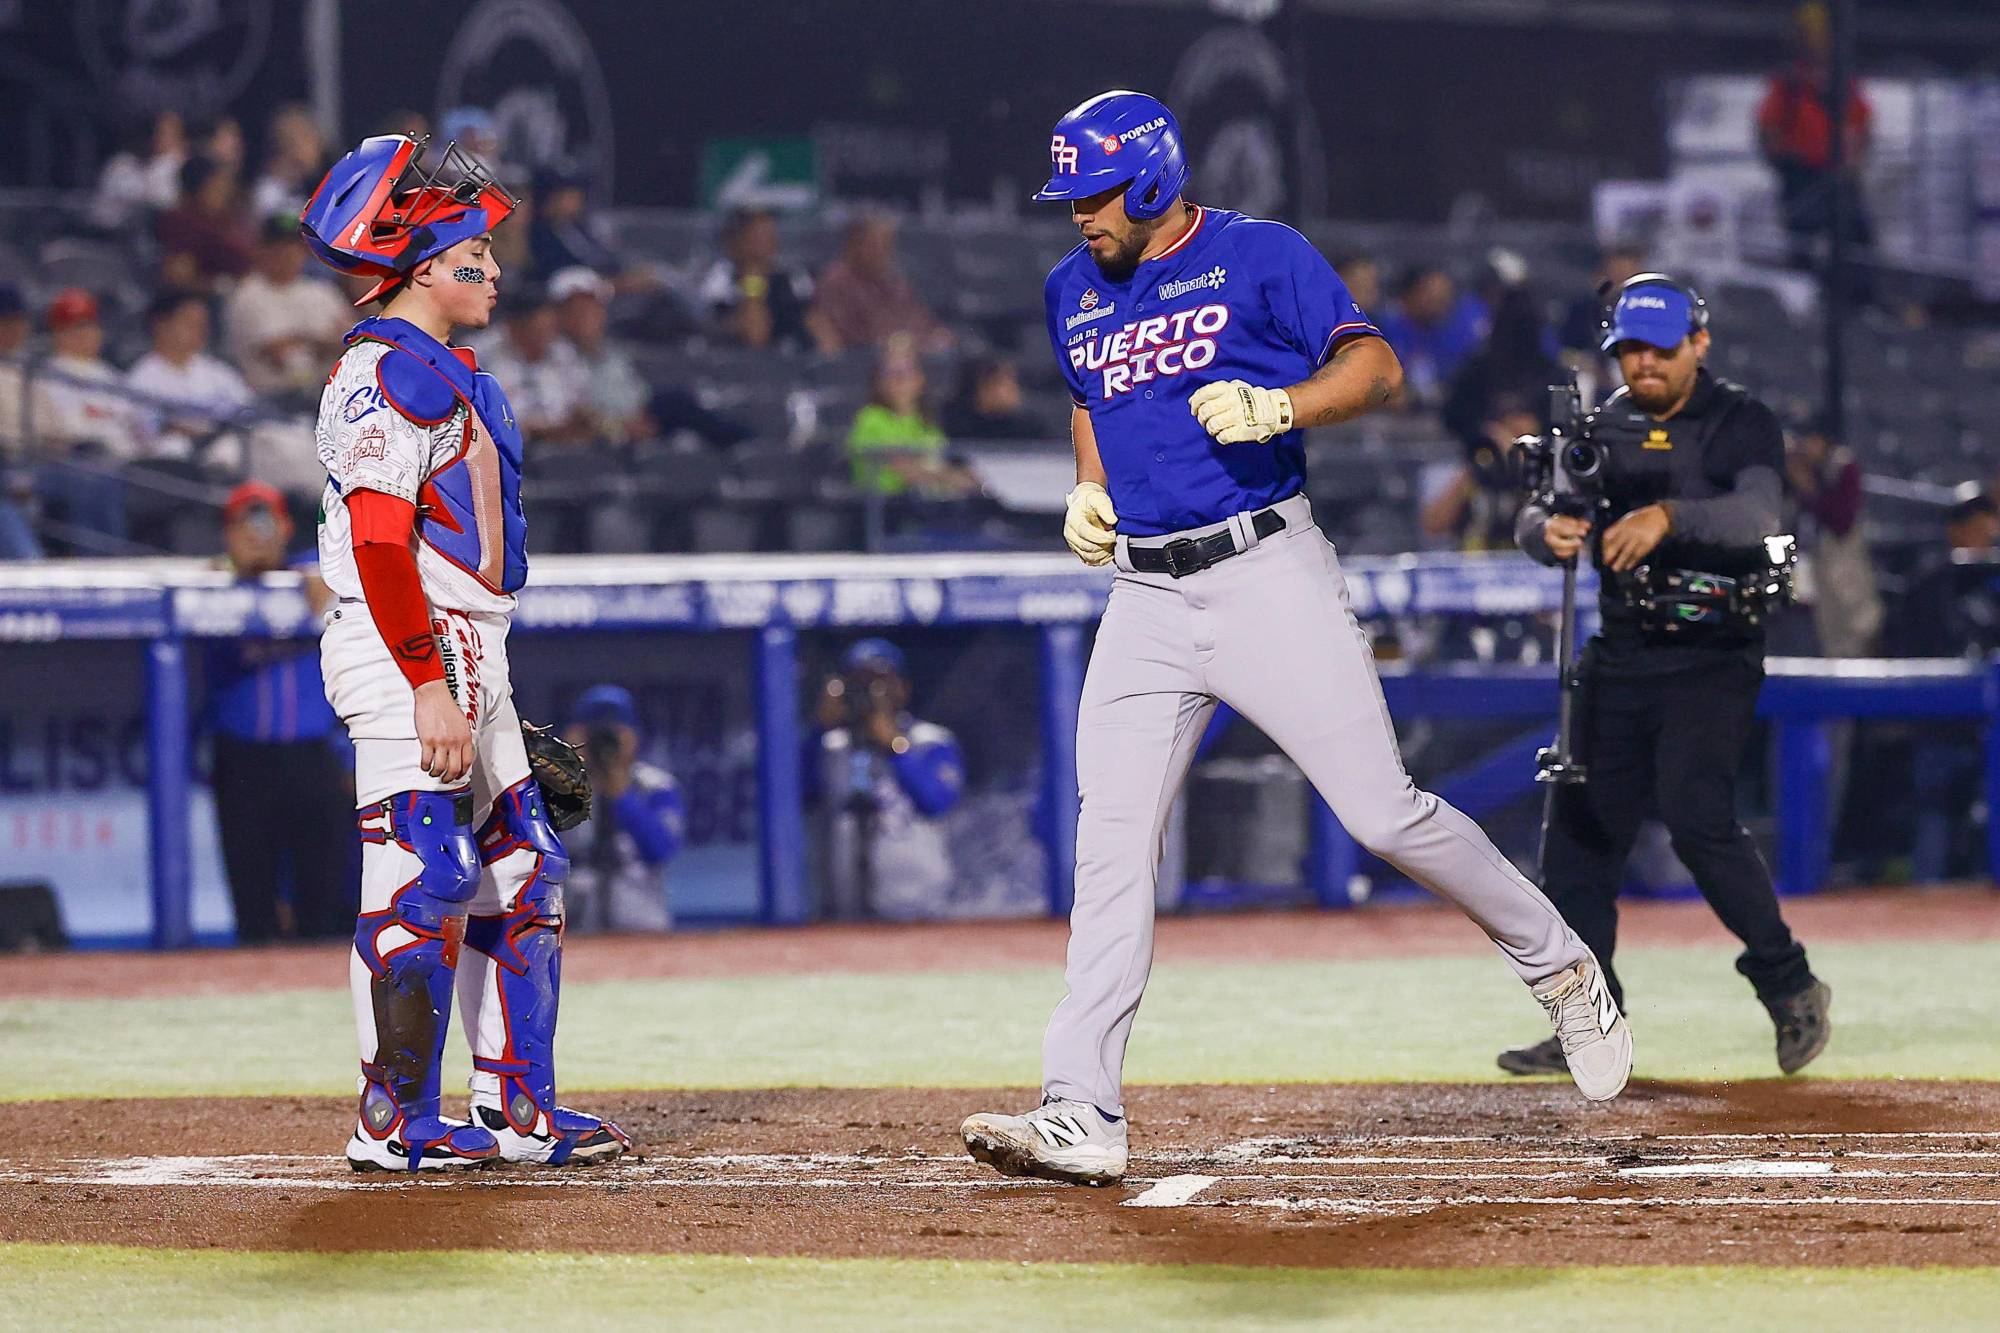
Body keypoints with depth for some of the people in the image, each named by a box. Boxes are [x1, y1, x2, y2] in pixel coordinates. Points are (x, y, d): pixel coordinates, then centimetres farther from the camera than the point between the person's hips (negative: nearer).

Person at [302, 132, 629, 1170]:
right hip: (408, 654, -10)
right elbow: (379, 543, -20)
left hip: (467, 657, 10)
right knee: (422, 882, -11)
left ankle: (518, 1110, 15)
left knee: (520, 879, 10)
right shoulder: (389, 371, -12)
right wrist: (429, 687, -24)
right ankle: (394, 1123, -7)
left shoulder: (448, 374, 20)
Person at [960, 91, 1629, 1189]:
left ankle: (1559, 968, 17)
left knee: (1383, 813, -6)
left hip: (1265, 574, -5)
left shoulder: (1260, 256, -3)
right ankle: (1081, 1118, -10)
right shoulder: (1073, 292, 15)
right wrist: (1089, 491, 13)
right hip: (1143, 596, 5)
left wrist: (1276, 407, -27)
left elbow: (1376, 368, -9)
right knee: (1110, 845, -6)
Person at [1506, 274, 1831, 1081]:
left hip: (1712, 658, -6)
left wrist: (1669, 516, -40)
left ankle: (1788, 986, -5)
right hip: (1619, 661, 6)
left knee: (1697, 818, -21)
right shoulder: (1603, 429, 11)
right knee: (1576, 833, 2)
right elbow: (1535, 522, 3)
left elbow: (1757, 514, -22)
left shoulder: (1741, 425, -4)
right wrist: (1550, 531, -22)